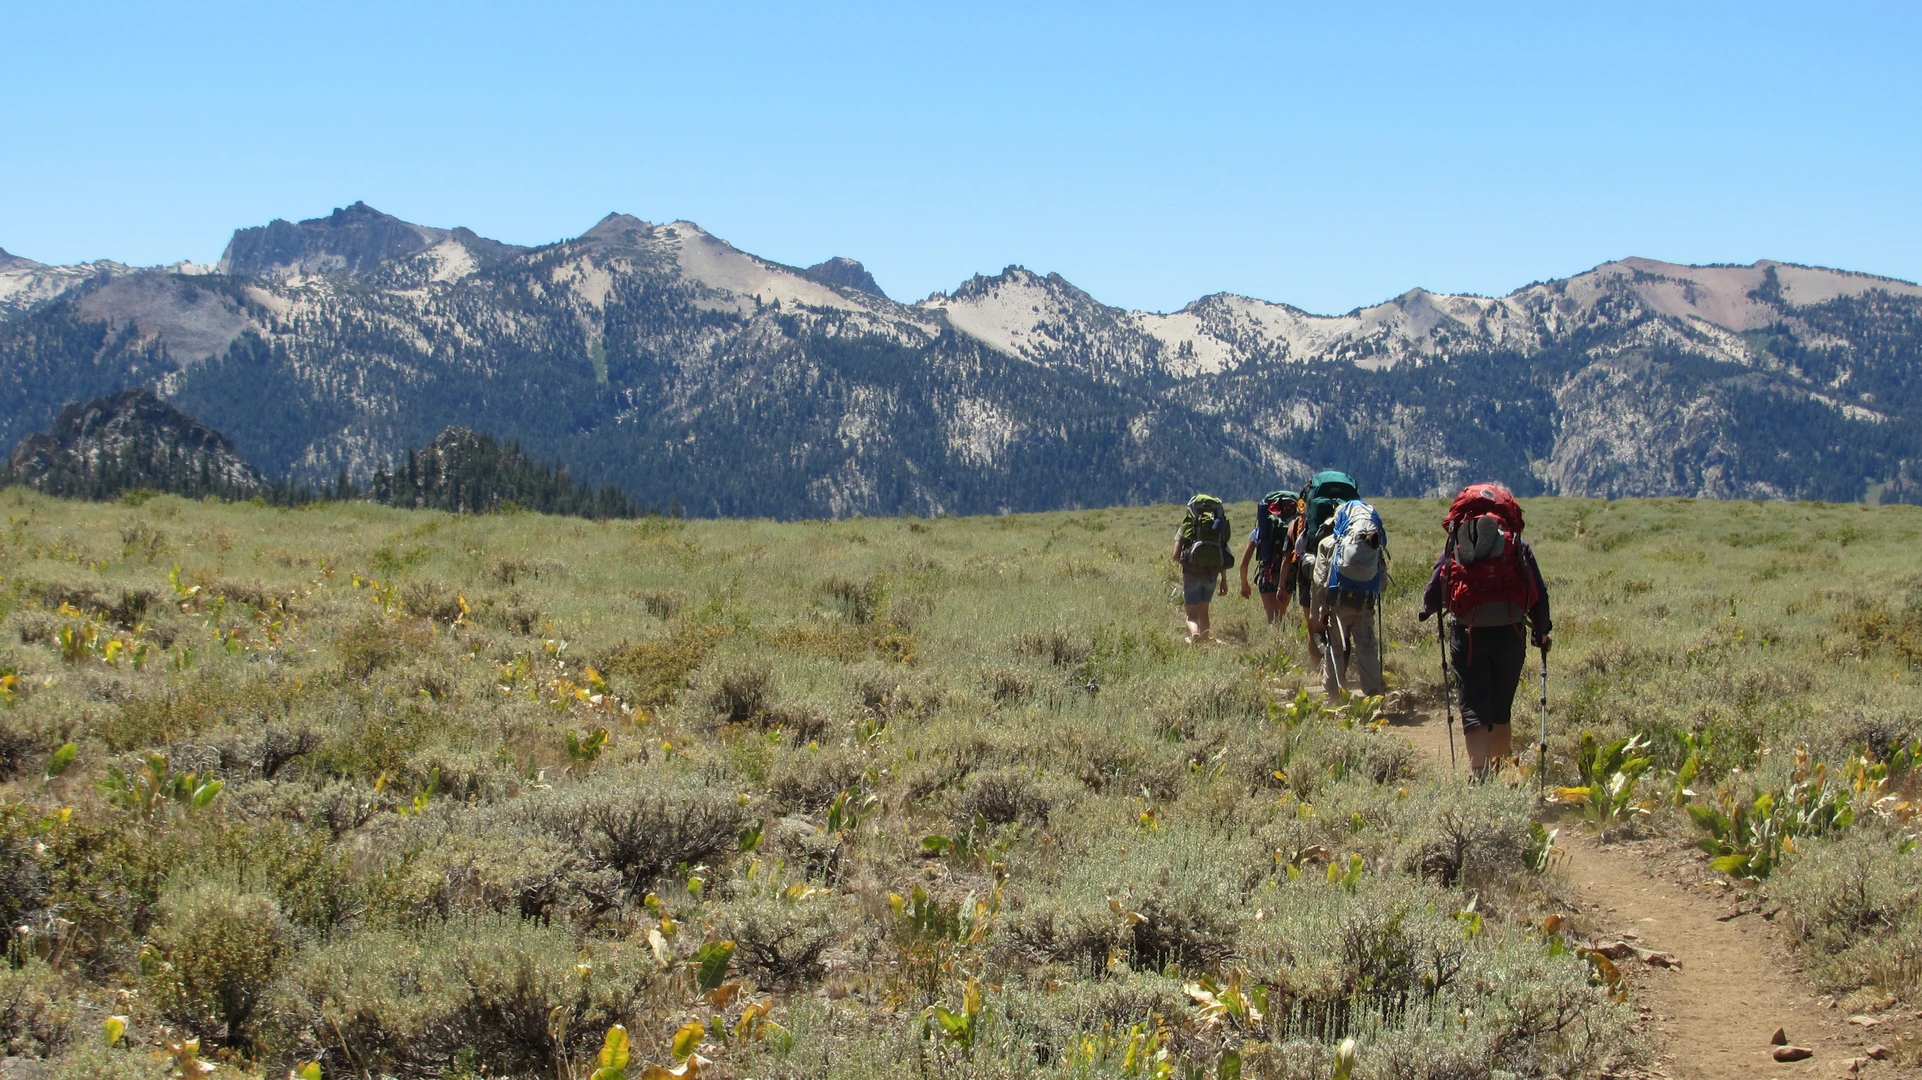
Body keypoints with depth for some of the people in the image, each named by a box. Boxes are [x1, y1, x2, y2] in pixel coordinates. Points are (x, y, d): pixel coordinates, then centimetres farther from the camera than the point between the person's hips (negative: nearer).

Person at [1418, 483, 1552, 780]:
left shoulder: (1452, 550, 6)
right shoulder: (1518, 548, 5)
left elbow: (1432, 597, 6)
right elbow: (1539, 594, 5)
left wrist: (1428, 609, 30)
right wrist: (1542, 631, 20)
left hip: (1467, 635, -1)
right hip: (1509, 634, 1)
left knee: (1473, 709, 1)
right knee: (1501, 709, 16)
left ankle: (1479, 772, -13)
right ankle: (1499, 769, 23)